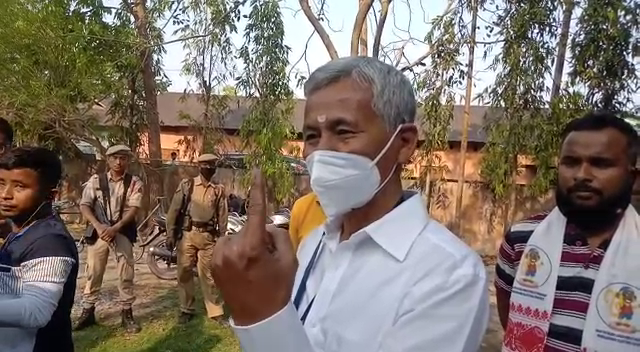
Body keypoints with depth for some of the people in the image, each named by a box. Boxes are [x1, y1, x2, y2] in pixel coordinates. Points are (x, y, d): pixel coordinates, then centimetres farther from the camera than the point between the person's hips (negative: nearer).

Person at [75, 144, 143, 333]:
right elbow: (84, 205, -4)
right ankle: (88, 311, 22)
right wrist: (98, 226, -19)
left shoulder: (134, 182, -2)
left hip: (123, 231, -1)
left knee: (126, 273, 0)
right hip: (98, 230, 2)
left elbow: (133, 209, -11)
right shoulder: (96, 180, 2)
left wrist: (114, 228, -23)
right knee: (93, 272, 8)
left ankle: (126, 313, 12)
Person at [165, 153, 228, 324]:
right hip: (187, 234, 0)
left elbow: (222, 216, 8)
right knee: (184, 272, 4)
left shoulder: (219, 190, 8)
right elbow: (174, 209, 2)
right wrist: (170, 234, -4)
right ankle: (186, 309, 19)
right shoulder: (187, 184, 4)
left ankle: (215, 311, 11)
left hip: (208, 236, 0)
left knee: (208, 275, 3)